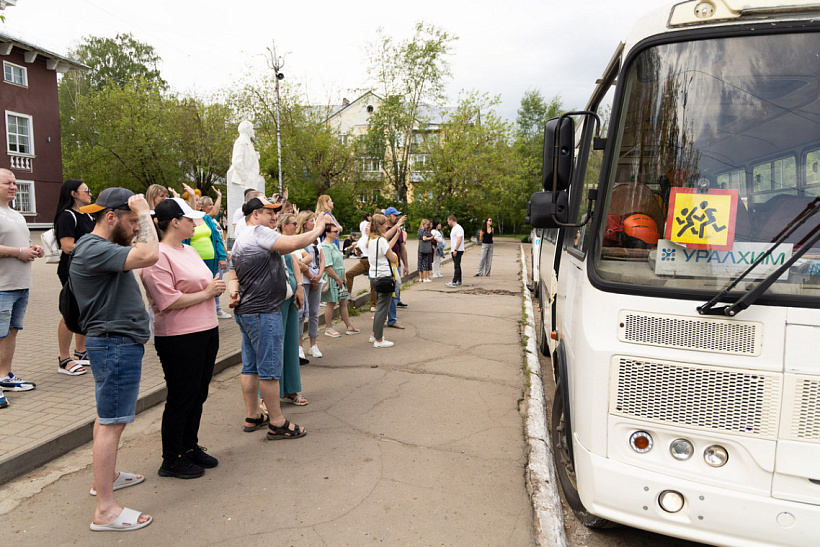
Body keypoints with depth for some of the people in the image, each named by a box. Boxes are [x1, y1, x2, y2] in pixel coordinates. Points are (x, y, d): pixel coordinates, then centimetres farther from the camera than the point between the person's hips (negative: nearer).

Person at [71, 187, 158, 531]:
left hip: (117, 343, 11)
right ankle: (105, 510, 1)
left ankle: (106, 476, 39)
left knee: (108, 416, 22)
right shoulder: (93, 249, -21)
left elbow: (141, 255, 24)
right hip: (116, 345, -11)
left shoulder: (100, 247, 14)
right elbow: (149, 255, -34)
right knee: (112, 422, -7)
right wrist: (143, 213, -24)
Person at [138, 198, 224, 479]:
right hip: (179, 338, -9)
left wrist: (216, 287, 6)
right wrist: (206, 293, -15)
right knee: (181, 398, 3)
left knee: (198, 395, 17)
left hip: (207, 330, 9)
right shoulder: (158, 256, -15)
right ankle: (172, 461, 19)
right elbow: (169, 301, -22)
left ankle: (190, 447, 33)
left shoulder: (189, 251, 15)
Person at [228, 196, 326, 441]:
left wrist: (234, 292, 1)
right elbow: (294, 243, -25)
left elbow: (233, 275, 21)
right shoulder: (258, 232, -13)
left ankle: (253, 417, 25)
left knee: (250, 367, 15)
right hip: (263, 313, -10)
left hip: (246, 311, 10)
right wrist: (318, 229, -10)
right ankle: (277, 424, 6)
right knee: (269, 369, -3)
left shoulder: (240, 239, 19)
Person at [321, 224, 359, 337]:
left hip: (339, 279, 9)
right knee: (331, 303, 0)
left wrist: (343, 277, 13)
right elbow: (327, 267, -21)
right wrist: (338, 279, -17)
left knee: (344, 302, 12)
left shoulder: (333, 245, 15)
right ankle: (328, 328, 12)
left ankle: (349, 327, 19)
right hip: (331, 280, -9)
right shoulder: (325, 247, -16)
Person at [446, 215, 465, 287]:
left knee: (457, 266, -11)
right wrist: (452, 249, 20)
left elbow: (459, 239, -22)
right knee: (457, 266, 11)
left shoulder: (458, 228, -14)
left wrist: (455, 250, -25)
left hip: (458, 251, -10)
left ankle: (454, 282, -15)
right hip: (454, 250, 10)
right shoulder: (453, 228, 19)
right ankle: (459, 282, 15)